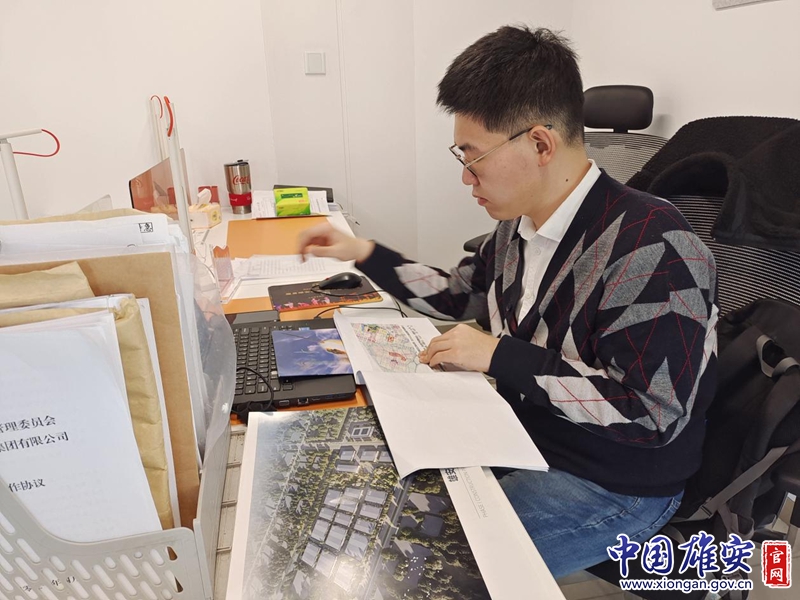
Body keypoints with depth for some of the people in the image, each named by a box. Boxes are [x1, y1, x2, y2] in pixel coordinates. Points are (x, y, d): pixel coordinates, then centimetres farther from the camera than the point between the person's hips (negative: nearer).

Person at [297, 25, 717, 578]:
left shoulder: (650, 246, -26)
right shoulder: (520, 226, -1)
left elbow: (652, 413, -27)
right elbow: (461, 295, 14)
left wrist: (499, 356, -26)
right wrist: (364, 254, 7)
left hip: (613, 485, -7)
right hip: (521, 431, 7)